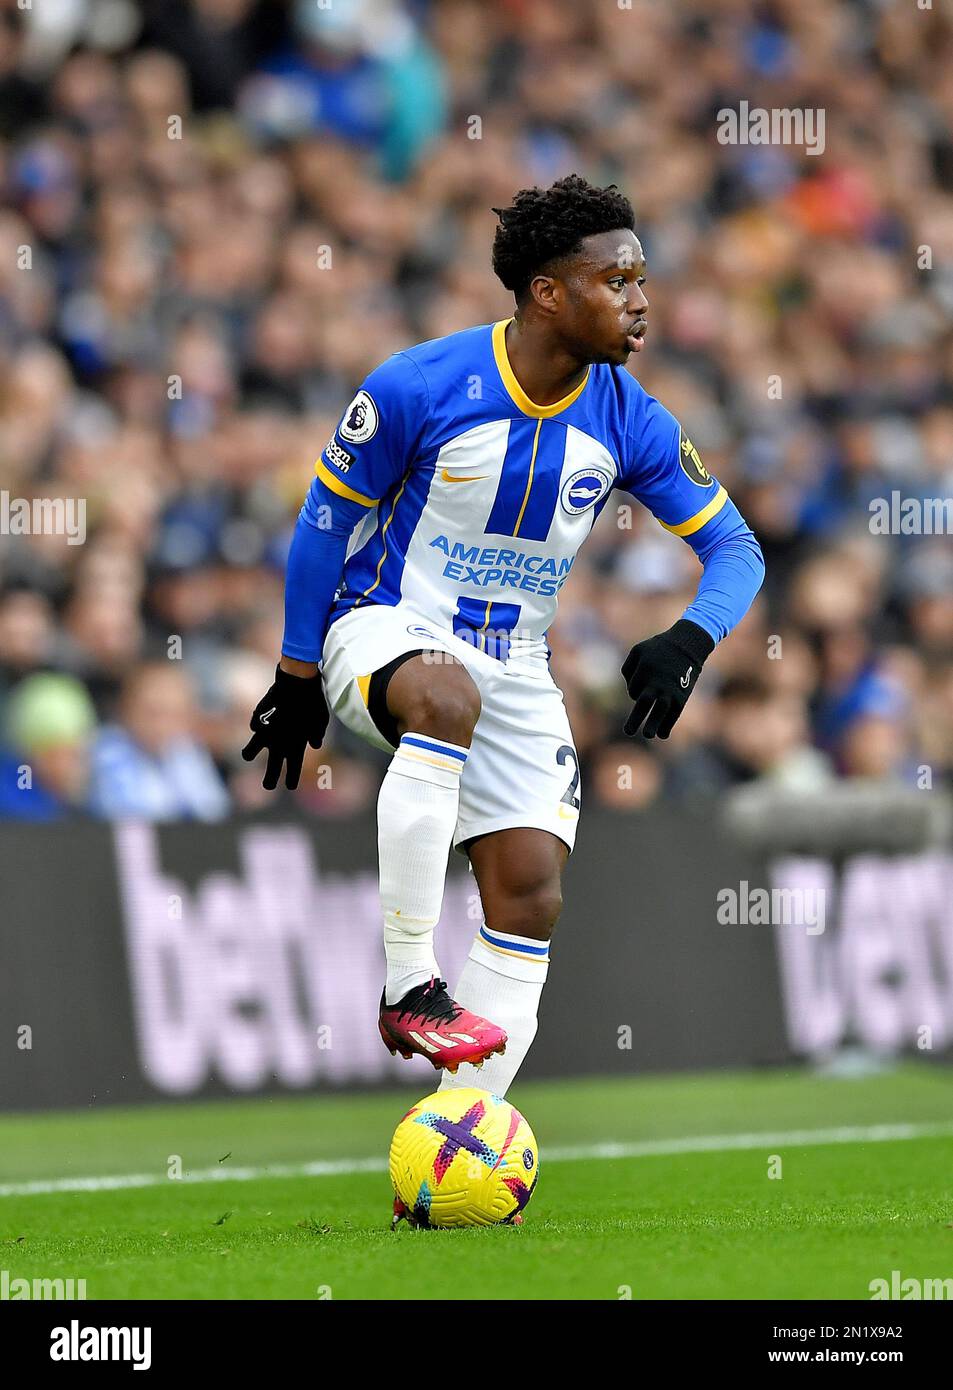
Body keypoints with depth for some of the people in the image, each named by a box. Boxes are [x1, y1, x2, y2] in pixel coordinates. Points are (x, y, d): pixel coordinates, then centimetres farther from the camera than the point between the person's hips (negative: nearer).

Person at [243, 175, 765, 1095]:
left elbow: (733, 545, 0)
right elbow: (326, 519, -4)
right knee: (448, 697, -40)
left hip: (515, 669, 5)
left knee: (531, 897, -6)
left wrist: (689, 641, -21)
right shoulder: (417, 389, -17)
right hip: (386, 629, -5)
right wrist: (298, 675, 0)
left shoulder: (629, 421, -6)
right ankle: (408, 988, -34)